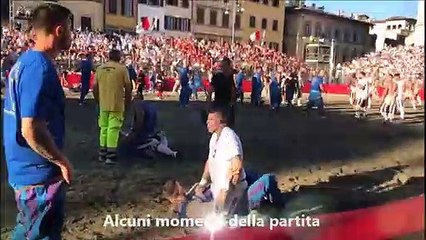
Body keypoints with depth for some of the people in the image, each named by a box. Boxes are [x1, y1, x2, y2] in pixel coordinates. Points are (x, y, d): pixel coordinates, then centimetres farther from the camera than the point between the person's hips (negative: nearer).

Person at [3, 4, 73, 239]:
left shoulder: (25, 61, 8)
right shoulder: (40, 67, -23)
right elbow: (31, 129, -29)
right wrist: (62, 162, -16)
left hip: (28, 167, 9)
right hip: (39, 171, -9)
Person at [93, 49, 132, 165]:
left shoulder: (100, 68, 8)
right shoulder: (122, 68, -4)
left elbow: (95, 88, 10)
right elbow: (128, 87, -4)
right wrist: (127, 102, 7)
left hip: (103, 104, 4)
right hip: (117, 104, -4)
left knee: (104, 128, 14)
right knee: (113, 128, -2)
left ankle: (102, 153, 20)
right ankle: (111, 155, -2)